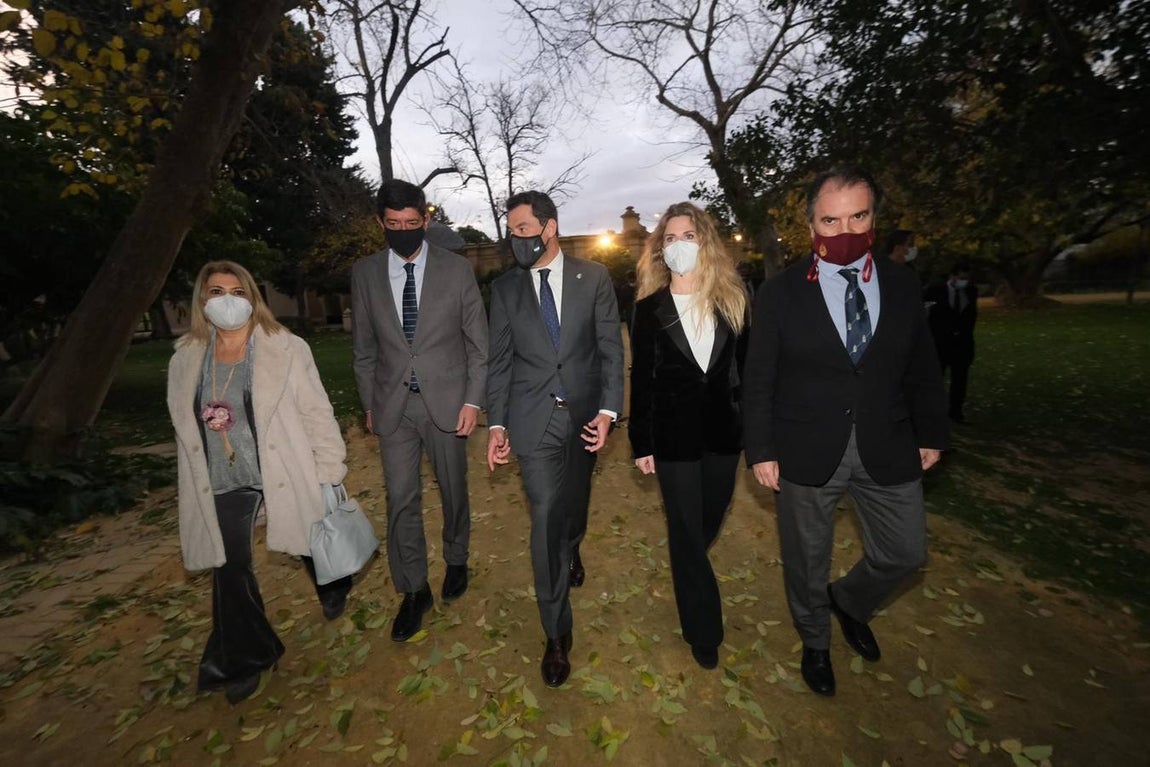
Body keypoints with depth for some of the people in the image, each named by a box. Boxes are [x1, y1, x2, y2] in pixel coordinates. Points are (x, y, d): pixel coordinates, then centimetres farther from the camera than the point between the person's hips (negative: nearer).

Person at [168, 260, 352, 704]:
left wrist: (329, 471, -9)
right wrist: (194, 488, 15)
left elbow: (316, 412, -8)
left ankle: (333, 590, 51)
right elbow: (187, 429, 12)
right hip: (223, 485, 4)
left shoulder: (286, 350, -9)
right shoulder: (186, 361, 3)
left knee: (311, 543, 15)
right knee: (230, 571, 11)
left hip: (285, 477, -3)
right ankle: (244, 659, 34)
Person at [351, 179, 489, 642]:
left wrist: (472, 400, -7)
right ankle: (413, 591, 23)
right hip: (393, 405, 2)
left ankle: (456, 561, 39)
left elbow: (478, 341, -2)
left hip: (445, 400, -1)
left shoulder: (456, 269, -3)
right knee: (401, 499, 4)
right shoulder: (364, 274, 3)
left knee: (453, 490, 13)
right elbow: (363, 348, 9)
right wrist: (369, 405, 8)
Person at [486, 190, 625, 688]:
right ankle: (556, 635, 17)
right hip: (533, 419, -1)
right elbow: (500, 360, 3)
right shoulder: (505, 287, 2)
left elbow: (610, 348, -2)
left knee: (575, 502, 19)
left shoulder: (593, 278, -1)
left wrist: (607, 410, -11)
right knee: (545, 519, -1)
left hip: (584, 415, 1)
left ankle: (572, 550, 56)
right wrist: (496, 424, -1)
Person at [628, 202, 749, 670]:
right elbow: (642, 379, -3)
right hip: (674, 433, -2)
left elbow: (747, 368, 3)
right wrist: (640, 443, -4)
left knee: (711, 518, 19)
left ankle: (688, 573, 52)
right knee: (686, 530, 8)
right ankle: (703, 631, 28)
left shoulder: (733, 300, 2)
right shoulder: (650, 309, -3)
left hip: (724, 429, 3)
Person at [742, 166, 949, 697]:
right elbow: (758, 379, -8)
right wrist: (760, 450, -10)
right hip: (807, 452, -3)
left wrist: (931, 434, 10)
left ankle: (849, 603, 49)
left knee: (905, 553, 16)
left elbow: (921, 368, 9)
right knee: (806, 560, 14)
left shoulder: (903, 285, 2)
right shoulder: (780, 293, -8)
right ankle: (815, 641, 43)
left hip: (887, 450, 3)